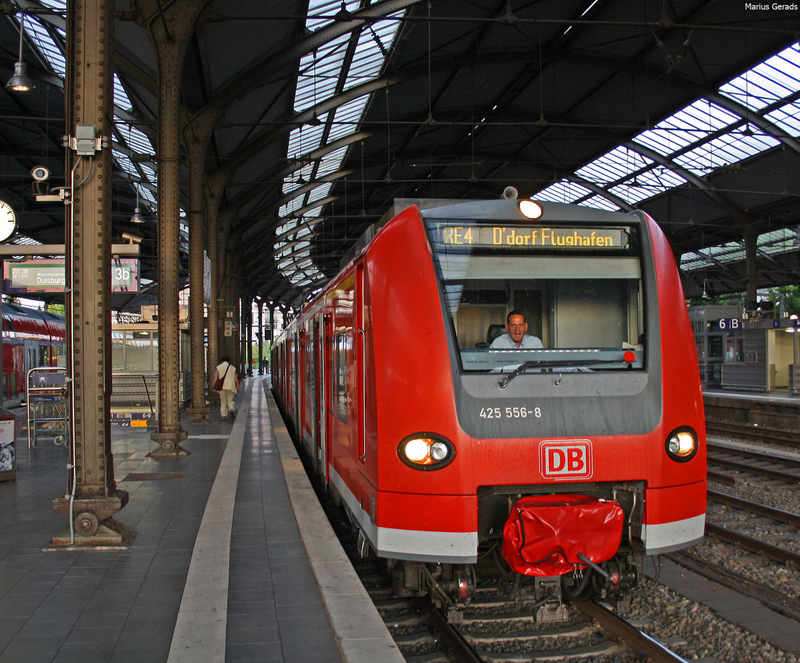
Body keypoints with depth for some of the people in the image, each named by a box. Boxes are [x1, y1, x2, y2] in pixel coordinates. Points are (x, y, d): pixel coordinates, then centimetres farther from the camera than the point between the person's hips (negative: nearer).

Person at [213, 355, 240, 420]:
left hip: (221, 386, 0)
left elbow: (216, 376, -6)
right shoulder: (232, 367, 8)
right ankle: (231, 409, -21)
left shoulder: (219, 367, 6)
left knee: (223, 401, 11)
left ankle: (223, 415, 3)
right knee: (230, 400, 9)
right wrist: (238, 386, 4)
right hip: (230, 386, 0)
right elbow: (235, 377, 2)